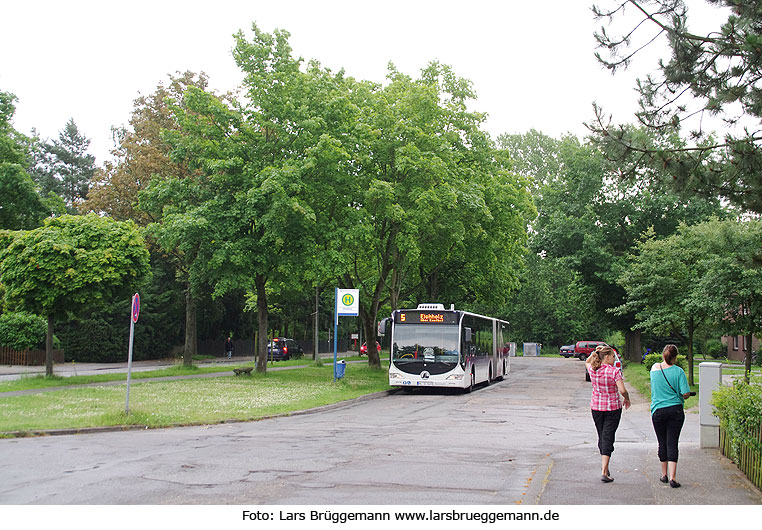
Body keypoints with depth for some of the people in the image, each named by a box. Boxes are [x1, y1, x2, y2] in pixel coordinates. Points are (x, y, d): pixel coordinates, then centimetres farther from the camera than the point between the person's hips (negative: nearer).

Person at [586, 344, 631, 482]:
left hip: (596, 407, 5)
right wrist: (627, 399, 0)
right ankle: (604, 472, -9)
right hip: (612, 408, -5)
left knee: (602, 437, 19)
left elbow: (587, 361, 24)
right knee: (608, 438, -3)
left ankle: (605, 467, 31)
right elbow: (622, 390, -20)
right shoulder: (614, 371, -15)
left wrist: (595, 352, 8)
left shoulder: (592, 370, -1)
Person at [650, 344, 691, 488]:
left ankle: (664, 474, 22)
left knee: (662, 443, 13)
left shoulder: (654, 368, 1)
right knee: (672, 443, -1)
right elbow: (686, 393, -10)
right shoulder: (678, 371, -8)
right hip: (675, 410, -2)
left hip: (658, 410, 2)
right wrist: (680, 397, 10)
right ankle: (672, 477, -7)